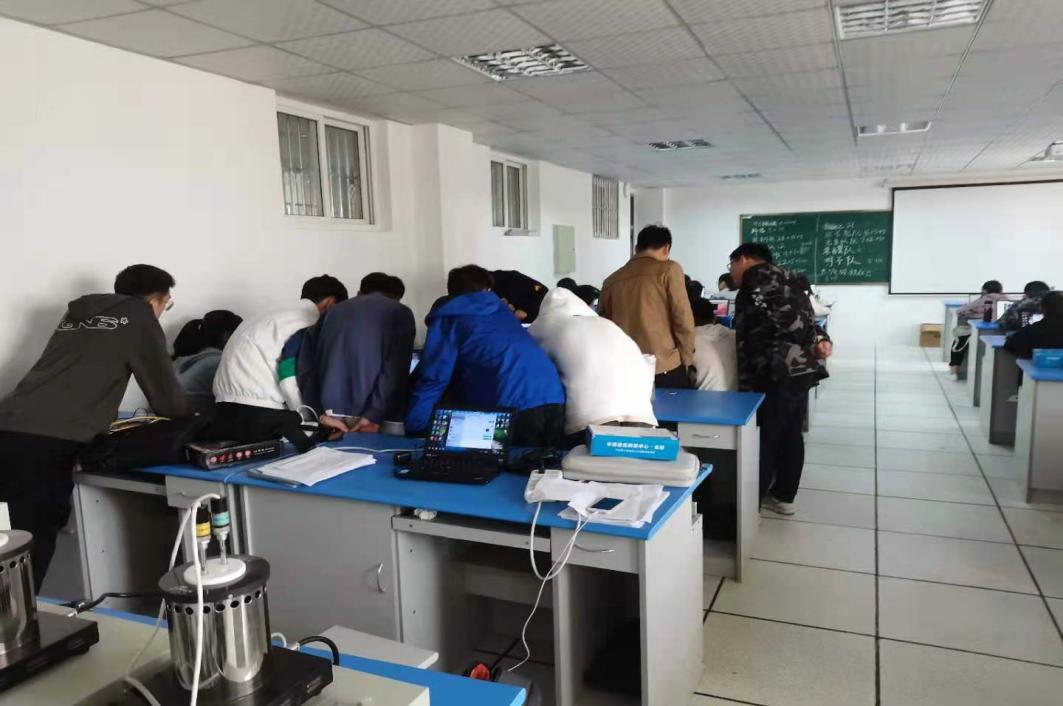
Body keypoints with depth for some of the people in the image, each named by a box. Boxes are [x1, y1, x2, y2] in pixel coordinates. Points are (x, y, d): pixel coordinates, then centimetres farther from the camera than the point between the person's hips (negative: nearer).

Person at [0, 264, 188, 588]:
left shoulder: (77, 313, 26)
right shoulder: (138, 316, 8)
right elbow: (167, 398, 11)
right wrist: (184, 413, 31)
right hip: (48, 444, -7)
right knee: (30, 557, -4)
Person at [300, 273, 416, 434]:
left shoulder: (334, 311, 21)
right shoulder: (400, 312, 7)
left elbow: (306, 363, 11)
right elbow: (396, 370, -9)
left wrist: (319, 412, 7)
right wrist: (375, 415, -11)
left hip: (332, 411, 5)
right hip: (381, 415, -5)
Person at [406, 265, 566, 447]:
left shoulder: (447, 318, 12)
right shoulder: (501, 309, 28)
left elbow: (433, 378, 4)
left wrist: (413, 430, 8)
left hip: (513, 405, -5)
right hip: (553, 397, 5)